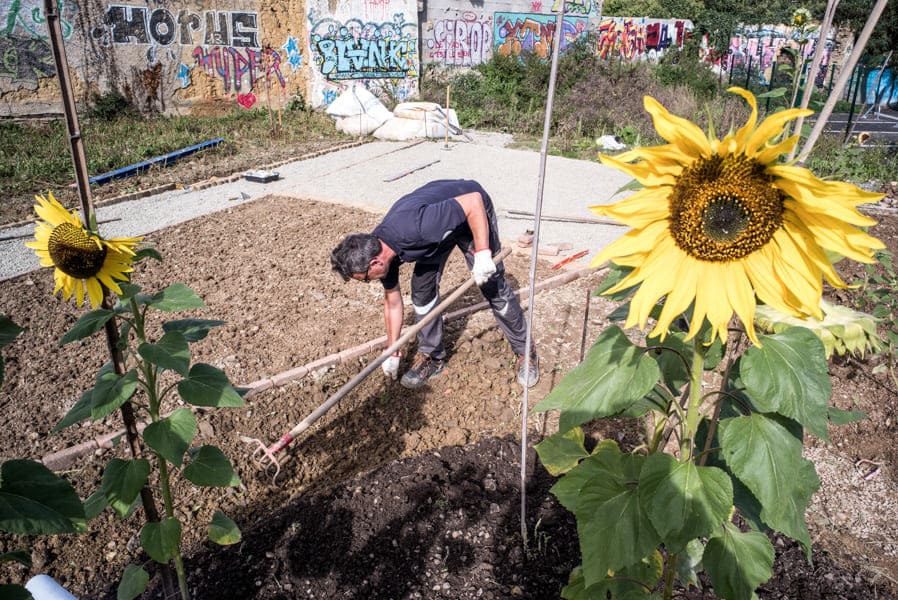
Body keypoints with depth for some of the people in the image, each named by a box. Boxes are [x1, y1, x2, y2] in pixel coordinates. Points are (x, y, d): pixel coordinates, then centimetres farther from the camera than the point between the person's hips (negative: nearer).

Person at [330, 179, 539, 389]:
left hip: (472, 214, -6)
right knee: (422, 290, -2)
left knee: (493, 287, -5)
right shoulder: (377, 249, -16)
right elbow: (392, 302, -1)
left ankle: (525, 352, 12)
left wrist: (482, 253, -40)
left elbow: (473, 200, -37)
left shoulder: (412, 228, -42)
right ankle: (432, 356, 15)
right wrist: (393, 354, 5)